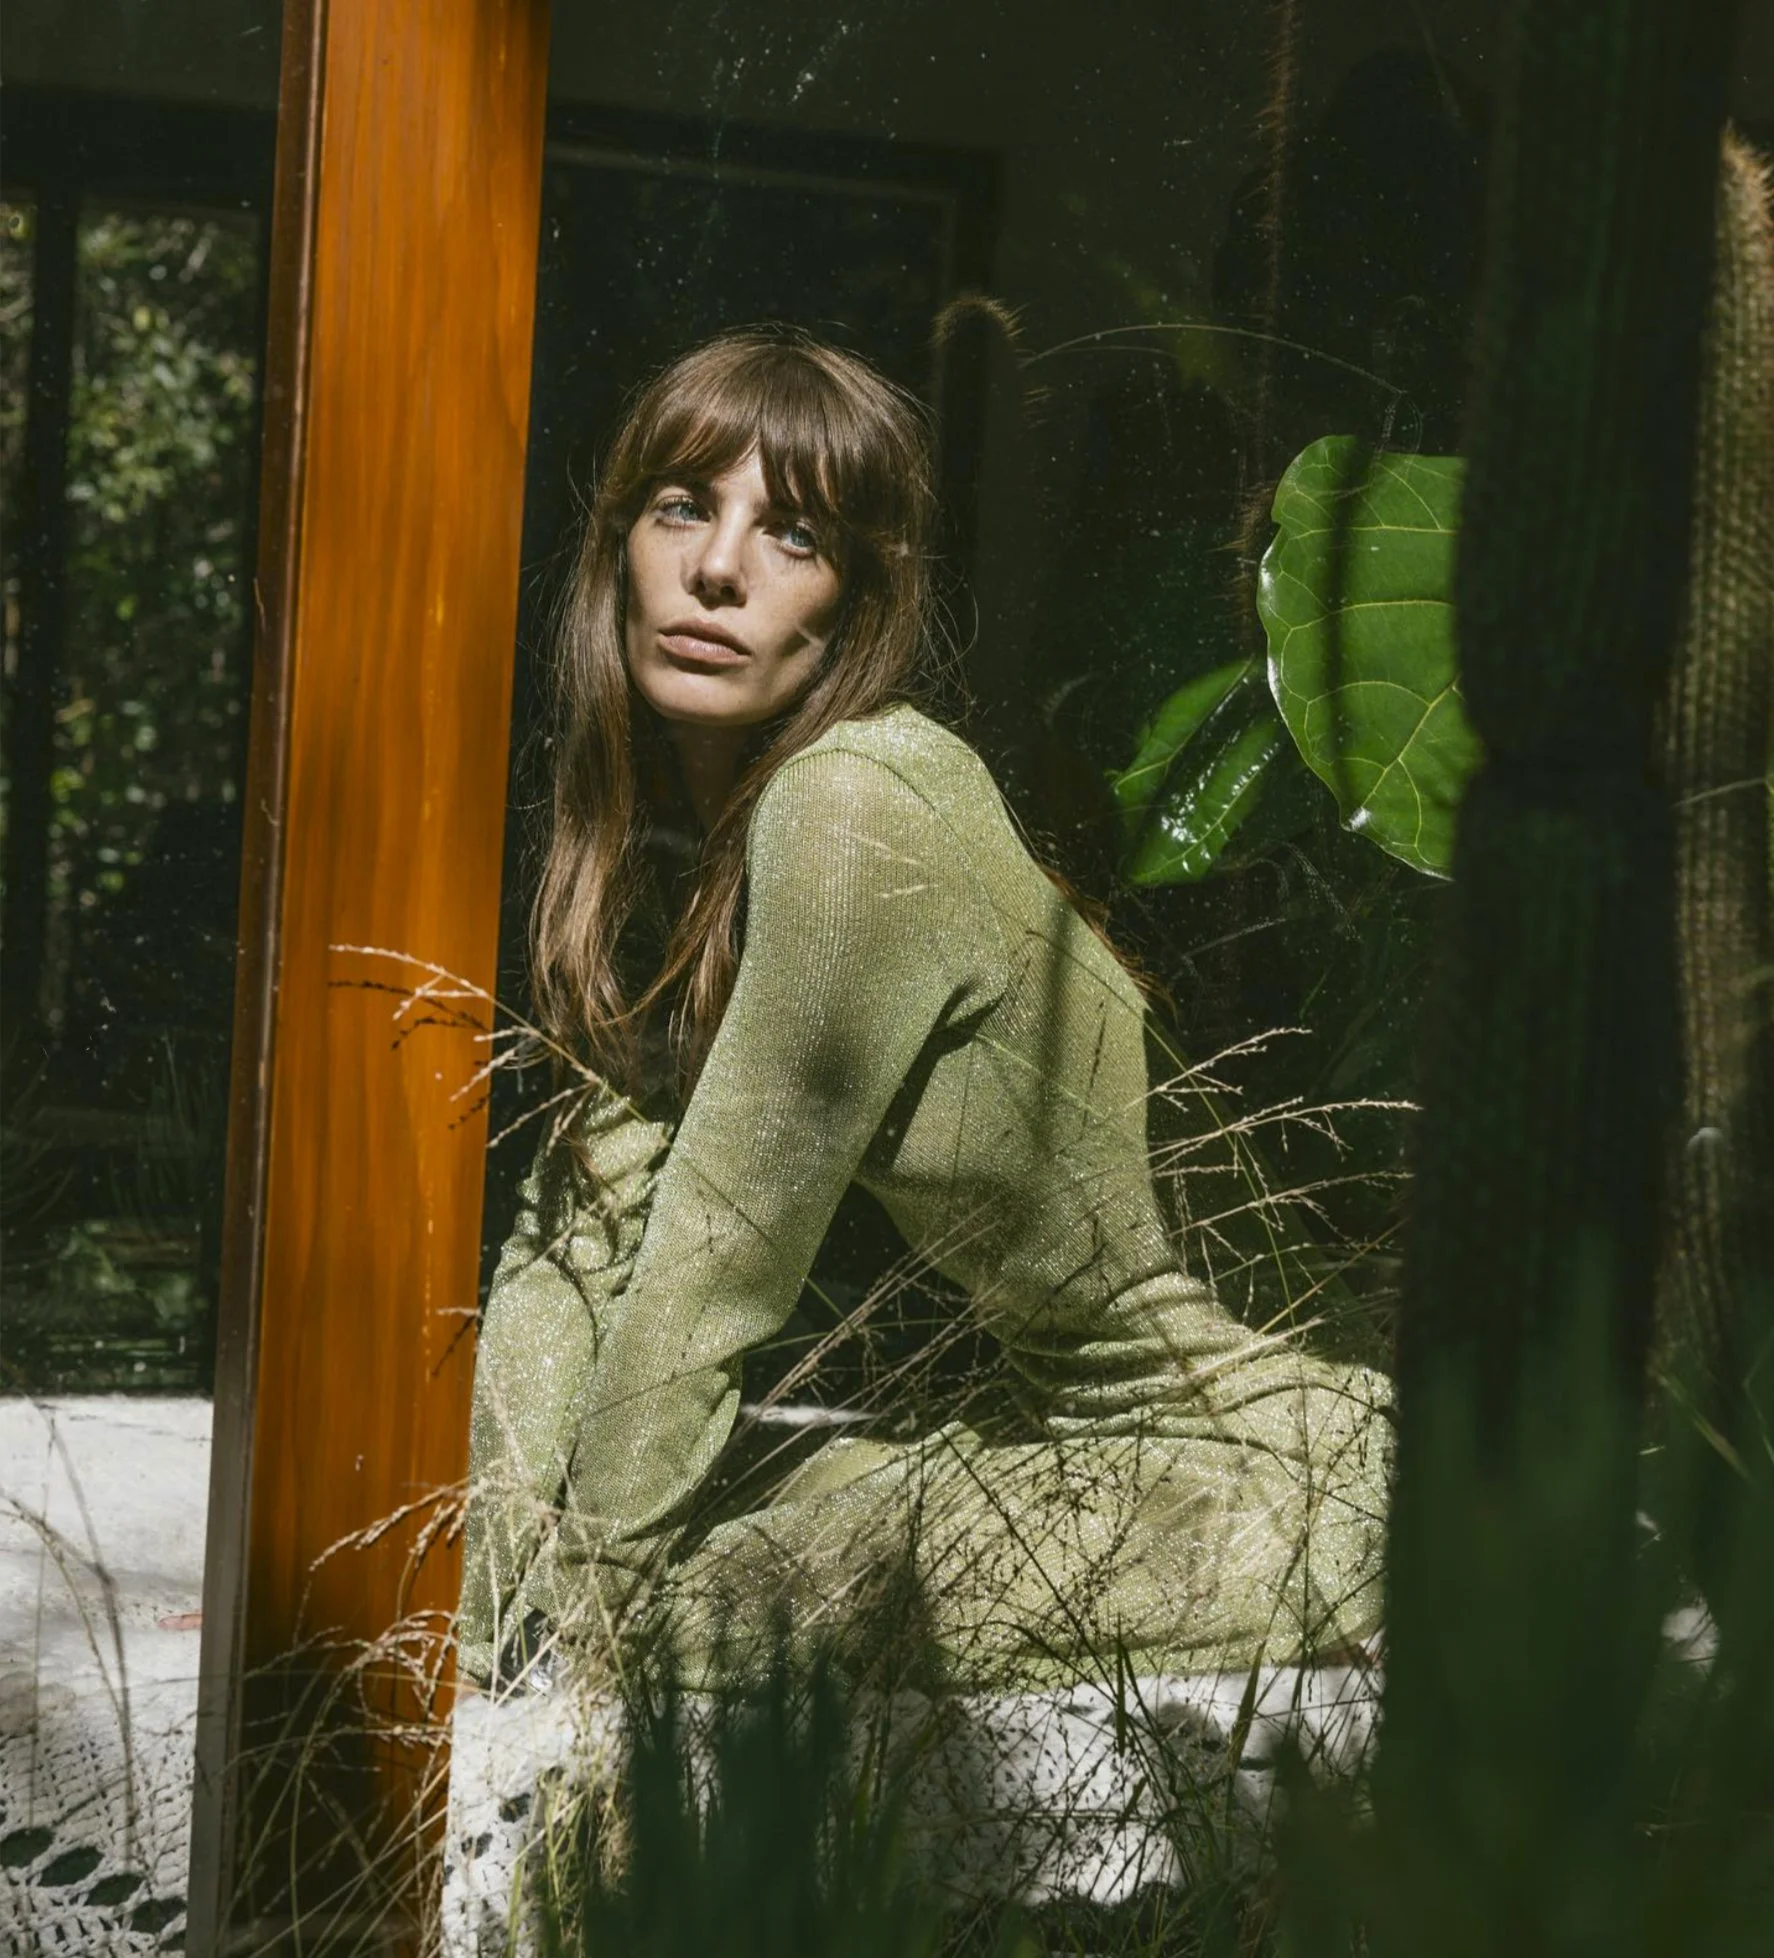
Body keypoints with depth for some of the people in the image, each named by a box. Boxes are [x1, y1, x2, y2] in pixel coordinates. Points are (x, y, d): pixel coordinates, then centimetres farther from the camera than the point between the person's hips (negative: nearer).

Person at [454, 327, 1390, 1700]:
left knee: (665, 1615, -18)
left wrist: (575, 1619, -12)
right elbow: (575, 1238, -1)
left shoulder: (863, 808, -23)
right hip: (1062, 1428, 8)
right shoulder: (667, 827, 3)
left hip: (1243, 1471, -8)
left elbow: (714, 1274, -20)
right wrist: (483, 1634, -7)